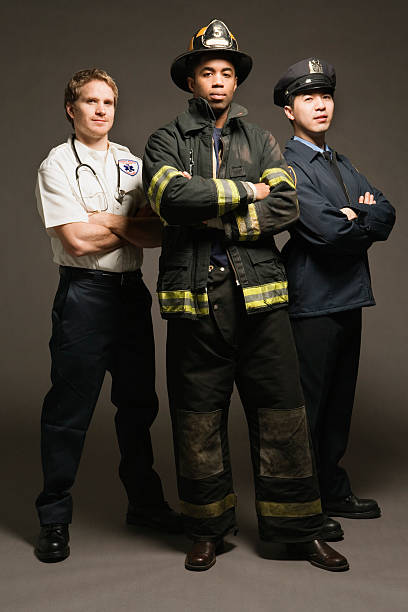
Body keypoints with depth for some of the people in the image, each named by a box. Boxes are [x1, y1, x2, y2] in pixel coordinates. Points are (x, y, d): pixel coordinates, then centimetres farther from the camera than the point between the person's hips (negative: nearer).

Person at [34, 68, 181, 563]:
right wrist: (131, 224, -1)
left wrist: (110, 222, -12)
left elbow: (158, 233, 4)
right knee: (69, 411, -1)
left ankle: (145, 503, 28)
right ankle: (54, 519, 13)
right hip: (84, 294, -5)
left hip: (132, 291, 5)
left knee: (138, 402, 13)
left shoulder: (131, 163, 14)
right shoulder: (57, 165, -2)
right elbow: (78, 241, -13)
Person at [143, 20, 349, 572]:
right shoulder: (165, 142, 8)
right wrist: (246, 190, -7)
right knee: (198, 419, 7)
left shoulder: (261, 140, 15)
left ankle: (298, 528, 19)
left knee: (282, 412, 4)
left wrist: (215, 215, -10)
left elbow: (285, 207, -2)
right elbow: (174, 196, -13)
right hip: (194, 296, -1)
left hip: (259, 294, 2)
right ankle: (208, 529, 24)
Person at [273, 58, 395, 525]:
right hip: (313, 301, -8)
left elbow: (386, 214, 8)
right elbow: (328, 230, -20)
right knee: (305, 405, 0)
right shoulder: (287, 165, -9)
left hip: (349, 298, 8)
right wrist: (366, 223, -2)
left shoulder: (342, 165, 19)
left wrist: (355, 217, -11)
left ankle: (333, 490, 29)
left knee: (338, 402, 15)